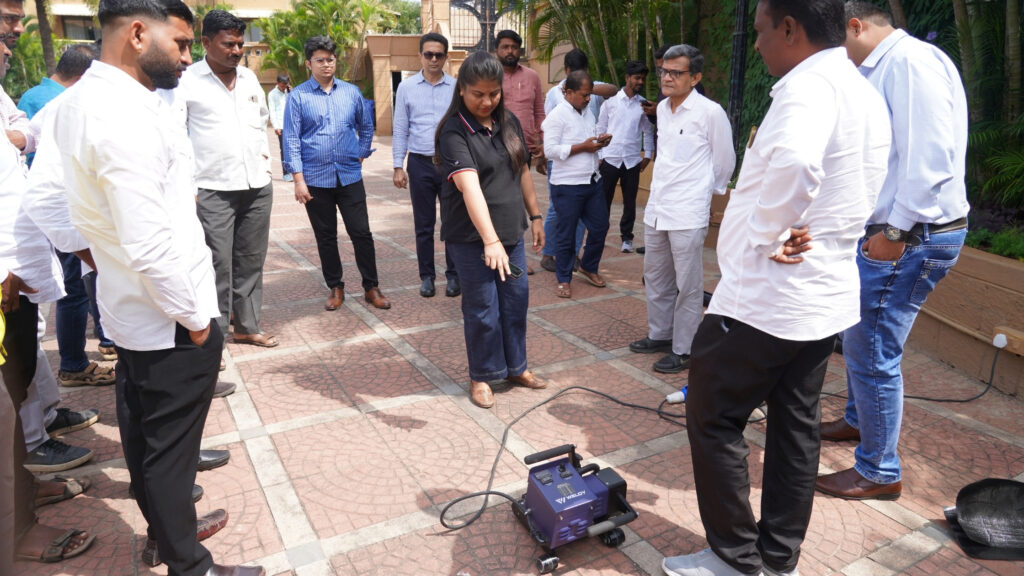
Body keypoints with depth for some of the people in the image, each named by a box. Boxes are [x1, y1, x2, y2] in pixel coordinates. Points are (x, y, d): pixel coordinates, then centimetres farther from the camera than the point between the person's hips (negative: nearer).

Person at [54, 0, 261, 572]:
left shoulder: (84, 98, 7)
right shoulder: (126, 114, -25)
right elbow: (149, 243, -29)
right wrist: (194, 316, -17)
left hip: (130, 309, 10)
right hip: (168, 318, -10)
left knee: (145, 430, 24)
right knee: (171, 445, 6)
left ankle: (166, 523, 45)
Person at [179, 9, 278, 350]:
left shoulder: (249, 77, 11)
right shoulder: (188, 81, -6)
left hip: (258, 187, 6)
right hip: (214, 191, -5)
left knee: (251, 262, 12)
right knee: (217, 266, -3)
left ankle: (247, 327, 25)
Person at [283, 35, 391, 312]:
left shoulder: (351, 92, 5)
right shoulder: (298, 96, -3)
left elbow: (366, 127, 18)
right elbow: (291, 139, -5)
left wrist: (361, 154, 8)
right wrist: (298, 180, -10)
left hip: (350, 177, 2)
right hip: (316, 180, -1)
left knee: (361, 233, 2)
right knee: (326, 237, 9)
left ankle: (371, 287, 14)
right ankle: (335, 288, 23)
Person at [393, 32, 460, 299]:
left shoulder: (457, 87, 2)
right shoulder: (406, 87, 4)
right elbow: (400, 129, 5)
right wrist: (398, 166, 0)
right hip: (420, 164, 1)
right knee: (424, 225, 8)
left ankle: (453, 275, 18)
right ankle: (427, 276, 20)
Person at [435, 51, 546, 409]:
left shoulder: (509, 123, 5)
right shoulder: (454, 133, -17)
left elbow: (523, 172, 14)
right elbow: (470, 187, -30)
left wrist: (535, 216, 13)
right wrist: (490, 240, -40)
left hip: (511, 231, 6)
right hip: (471, 239, -6)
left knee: (516, 299, 13)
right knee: (483, 309, 3)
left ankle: (515, 366, 32)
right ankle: (481, 376, 23)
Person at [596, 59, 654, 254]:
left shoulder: (643, 104, 6)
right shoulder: (611, 101, 2)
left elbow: (648, 130, 15)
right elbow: (600, 128, 5)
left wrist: (647, 154, 7)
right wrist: (598, 155, 0)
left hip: (632, 159, 2)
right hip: (610, 157, -1)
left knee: (630, 201, 7)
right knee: (604, 199, 2)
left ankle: (627, 236, 19)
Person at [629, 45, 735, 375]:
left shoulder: (710, 112, -12)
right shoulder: (662, 108, 10)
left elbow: (724, 162, -2)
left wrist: (707, 190, 11)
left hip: (687, 213, -8)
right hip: (656, 207, 8)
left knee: (687, 285, 1)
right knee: (655, 277, 18)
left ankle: (683, 350, 12)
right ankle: (659, 335, 34)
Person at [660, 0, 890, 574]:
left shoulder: (808, 85, -19)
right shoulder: (868, 95, 12)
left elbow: (793, 163, -41)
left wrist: (765, 236, -24)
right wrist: (800, 231, 9)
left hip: (765, 298, -9)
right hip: (829, 295, 10)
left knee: (714, 421, 6)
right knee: (797, 426, 16)